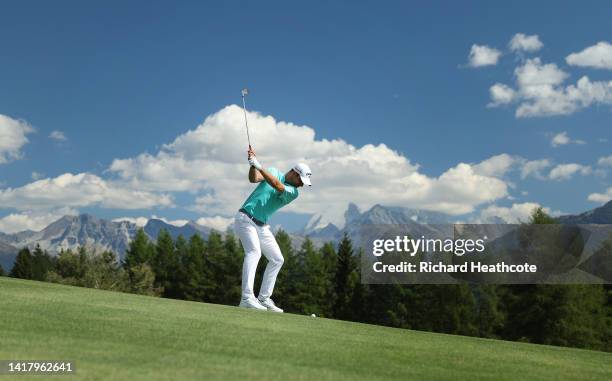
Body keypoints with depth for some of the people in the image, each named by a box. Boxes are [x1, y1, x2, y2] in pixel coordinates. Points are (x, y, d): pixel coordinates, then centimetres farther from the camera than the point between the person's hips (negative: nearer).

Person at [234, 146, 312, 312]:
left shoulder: (294, 192, 1)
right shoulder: (273, 172, 2)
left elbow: (278, 186, -20)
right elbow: (253, 178, -15)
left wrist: (259, 166, -30)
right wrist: (252, 164, -34)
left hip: (261, 226, 6)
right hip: (245, 218, -6)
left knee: (277, 259, 6)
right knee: (254, 251, -26)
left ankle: (263, 298, 15)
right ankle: (247, 298, -34)